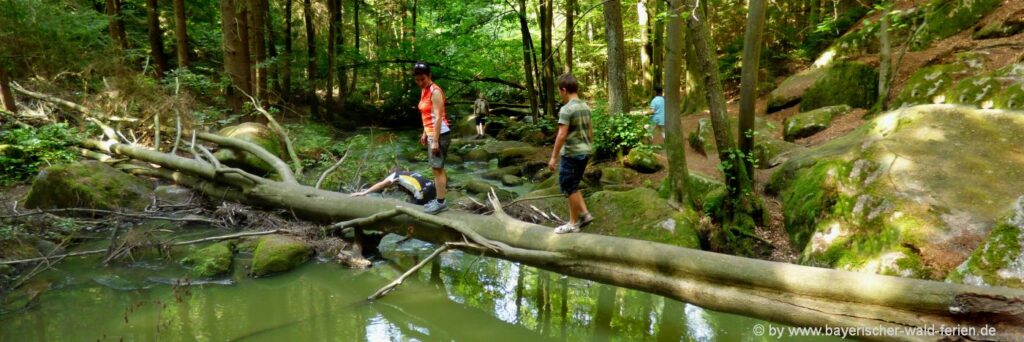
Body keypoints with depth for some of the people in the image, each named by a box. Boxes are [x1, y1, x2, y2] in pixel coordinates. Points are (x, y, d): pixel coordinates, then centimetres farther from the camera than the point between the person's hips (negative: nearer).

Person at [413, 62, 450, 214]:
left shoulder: (435, 91, -17)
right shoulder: (424, 90, 11)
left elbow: (438, 117, -21)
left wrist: (435, 141, -22)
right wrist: (425, 133, 20)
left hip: (440, 134, -9)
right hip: (431, 133, 9)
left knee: (438, 168, -5)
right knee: (436, 168, 14)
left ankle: (441, 203, 2)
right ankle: (439, 199, 22)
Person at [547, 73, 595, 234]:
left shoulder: (566, 109, -17)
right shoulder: (585, 107, 8)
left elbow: (561, 135, -20)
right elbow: (590, 131, 14)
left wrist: (553, 157, -16)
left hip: (571, 154, -8)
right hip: (584, 152, 8)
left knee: (569, 188, 2)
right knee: (573, 186, 20)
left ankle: (573, 223, 9)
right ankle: (584, 214, 16)